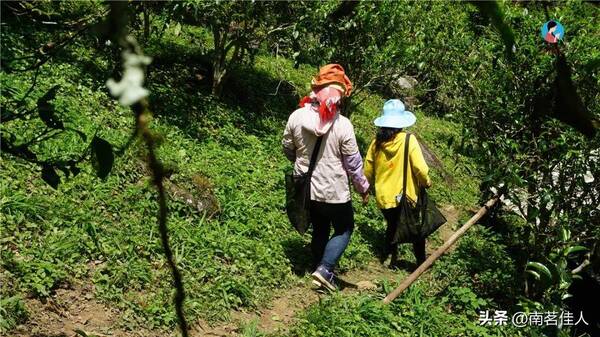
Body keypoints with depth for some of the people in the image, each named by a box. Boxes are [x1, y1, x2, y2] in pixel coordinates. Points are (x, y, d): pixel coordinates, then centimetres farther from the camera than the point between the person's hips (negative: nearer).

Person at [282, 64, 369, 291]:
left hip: (305, 189, 4)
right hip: (334, 192, -4)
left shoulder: (297, 117, -10)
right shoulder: (342, 125, -20)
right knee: (344, 229, 16)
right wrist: (363, 187, 5)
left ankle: (321, 271, 32)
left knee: (319, 230, 22)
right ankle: (324, 269, 3)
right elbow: (353, 163, -12)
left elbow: (287, 148, 5)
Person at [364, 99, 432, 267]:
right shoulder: (408, 140, -15)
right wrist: (426, 182, 1)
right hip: (406, 196, -3)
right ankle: (421, 262, 24)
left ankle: (388, 256, 29)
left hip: (383, 196, 3)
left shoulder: (377, 142, -5)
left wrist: (371, 185, 21)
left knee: (392, 226, 26)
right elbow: (420, 168, -19)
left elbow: (368, 171, 2)